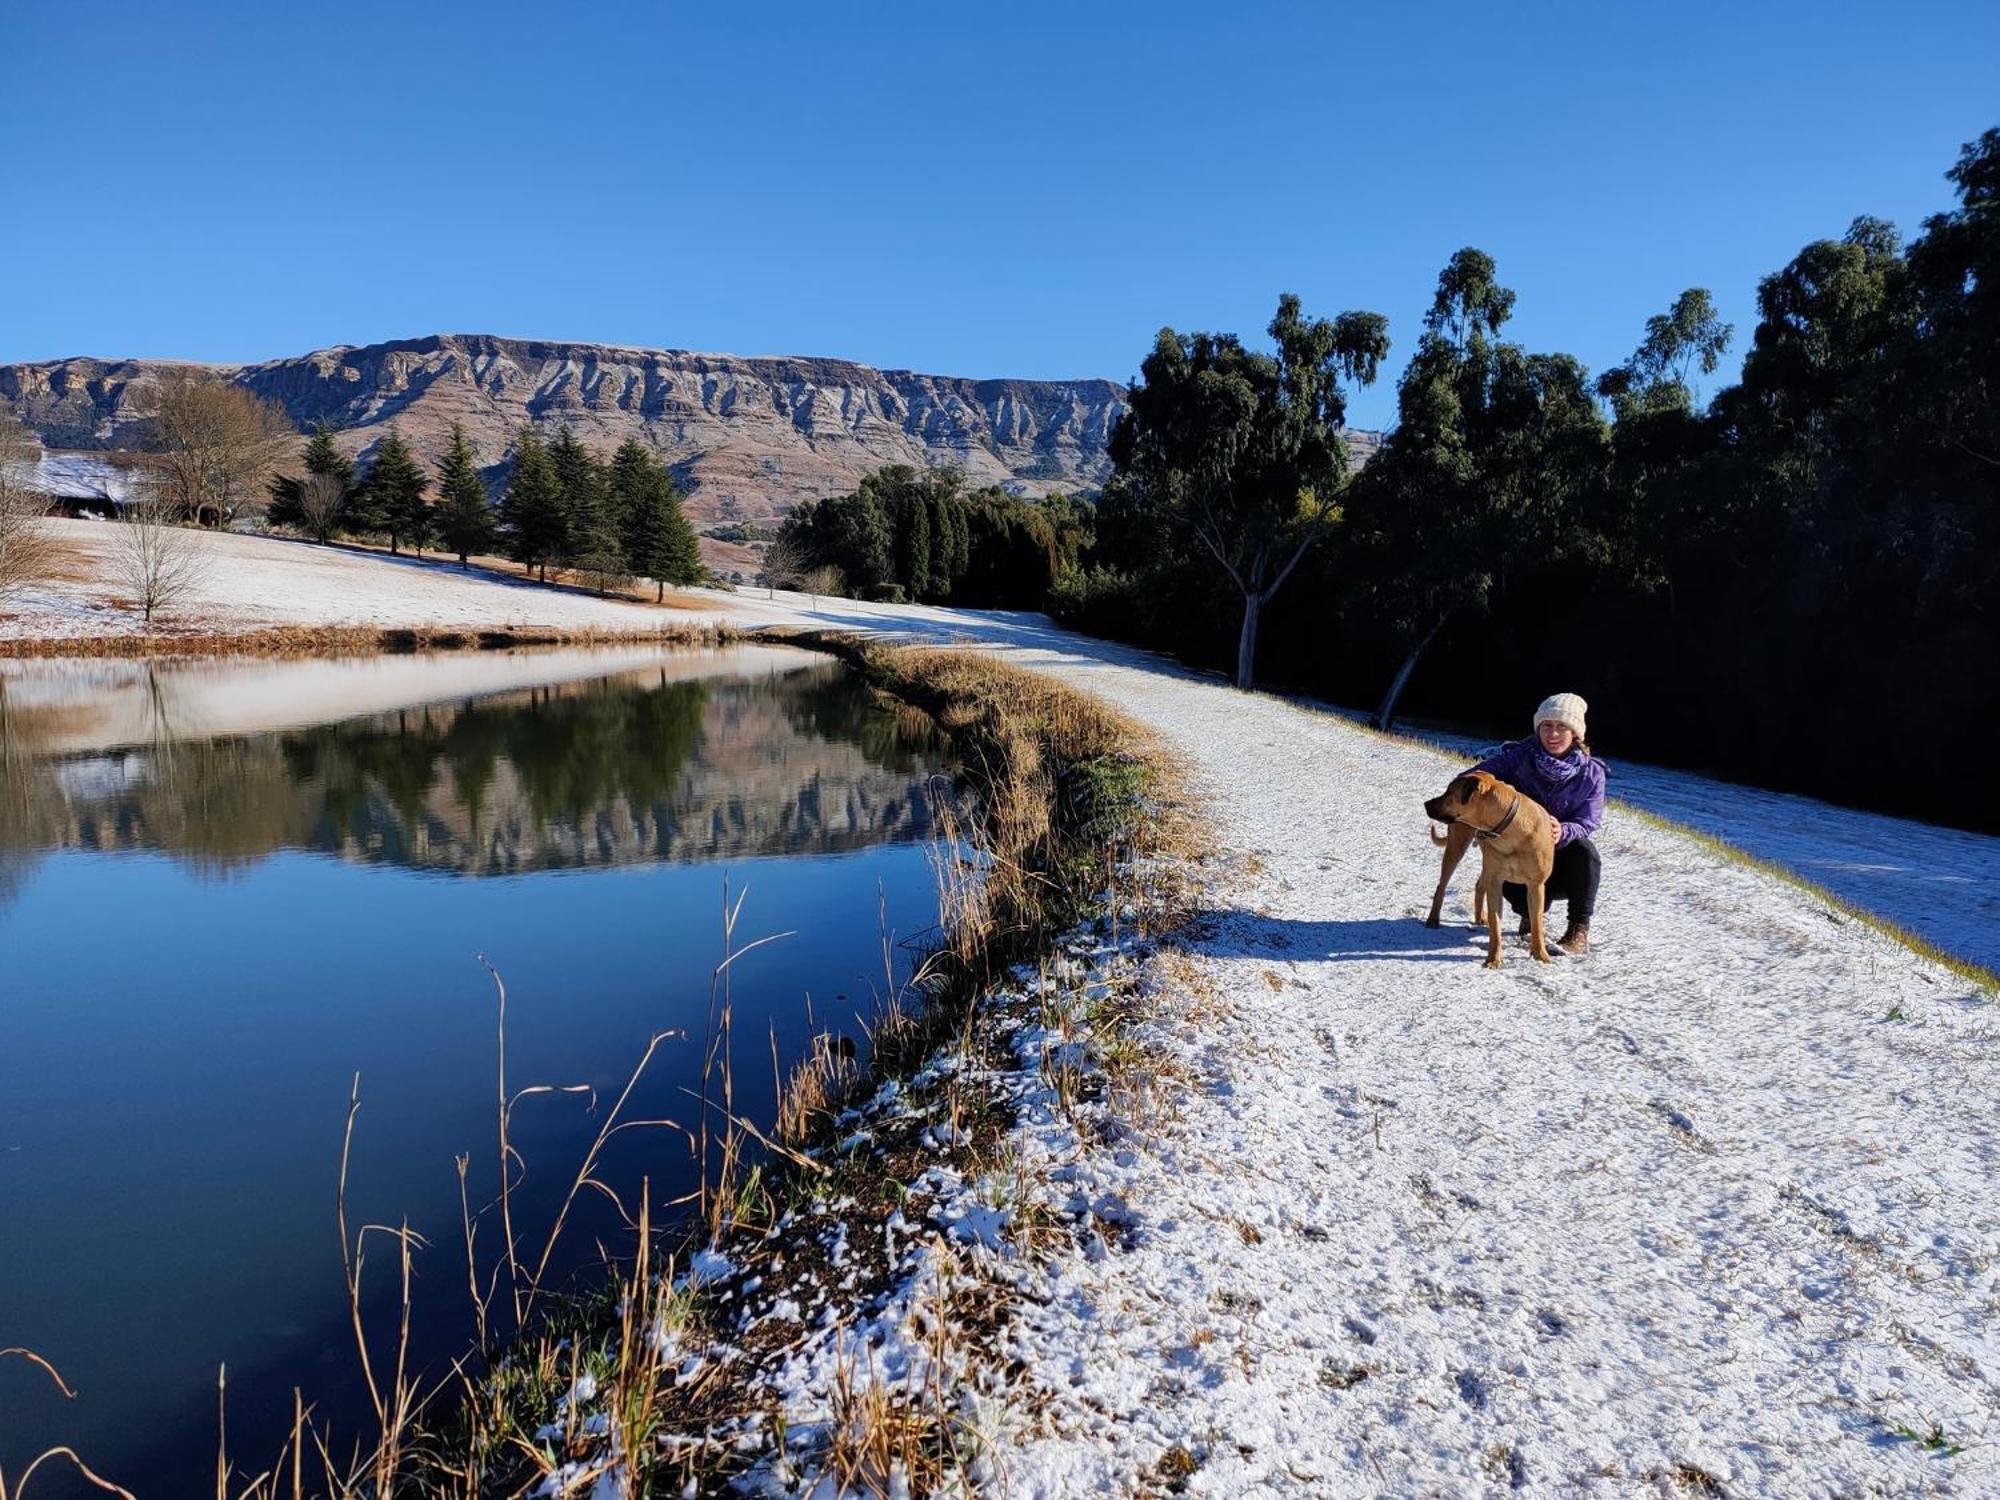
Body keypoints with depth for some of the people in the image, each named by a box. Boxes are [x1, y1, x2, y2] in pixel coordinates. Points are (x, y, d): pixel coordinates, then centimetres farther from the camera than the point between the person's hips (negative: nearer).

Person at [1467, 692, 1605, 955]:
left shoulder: (1591, 772, -7)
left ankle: (1579, 931, -19)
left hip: (1563, 858, 0)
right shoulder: (1516, 756, -9)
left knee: (1583, 850, -33)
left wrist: (1563, 832, -38)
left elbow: (1587, 825, -14)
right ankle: (1532, 910, 11)